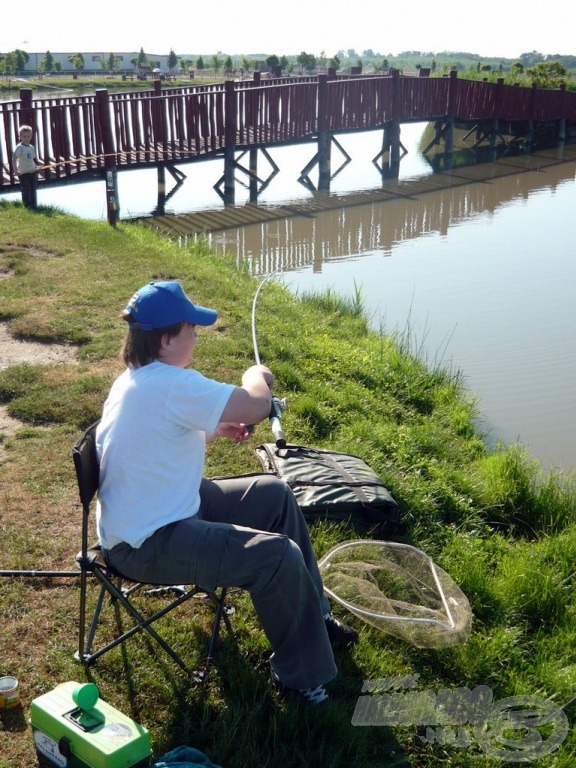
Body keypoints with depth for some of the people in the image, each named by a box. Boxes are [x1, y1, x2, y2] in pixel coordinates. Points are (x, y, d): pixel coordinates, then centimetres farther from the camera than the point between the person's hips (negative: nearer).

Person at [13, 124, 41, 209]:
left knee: (33, 189, 12)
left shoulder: (32, 147, 7)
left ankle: (33, 205, 22)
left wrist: (39, 164, -1)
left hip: (33, 172, 6)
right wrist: (15, 170, -31)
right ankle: (27, 206, 1)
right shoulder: (19, 147, -14)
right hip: (23, 173, -6)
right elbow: (14, 158, -23)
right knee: (26, 191, -4)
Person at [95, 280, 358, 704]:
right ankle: (302, 675, 2)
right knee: (278, 555, -21)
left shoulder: (135, 379, 6)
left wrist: (215, 430, 5)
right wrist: (257, 376, -4)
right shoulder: (172, 385, -27)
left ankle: (311, 617, 23)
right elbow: (258, 405, -27)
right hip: (147, 544, -11)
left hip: (157, 512, 11)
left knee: (275, 495, 12)